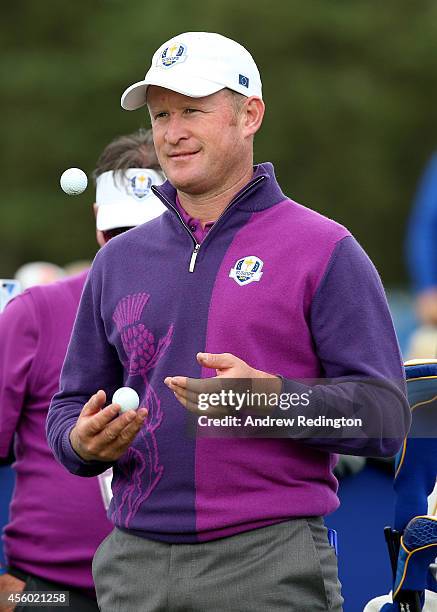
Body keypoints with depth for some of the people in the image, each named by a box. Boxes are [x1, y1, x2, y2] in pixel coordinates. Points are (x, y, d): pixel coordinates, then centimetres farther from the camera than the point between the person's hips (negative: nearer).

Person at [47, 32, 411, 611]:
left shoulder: (324, 250, 0)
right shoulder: (119, 260, 15)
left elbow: (385, 415, -6)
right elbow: (72, 405, 20)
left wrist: (273, 396, -21)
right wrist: (83, 442, -3)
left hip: (270, 563, -4)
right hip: (134, 562, 4)